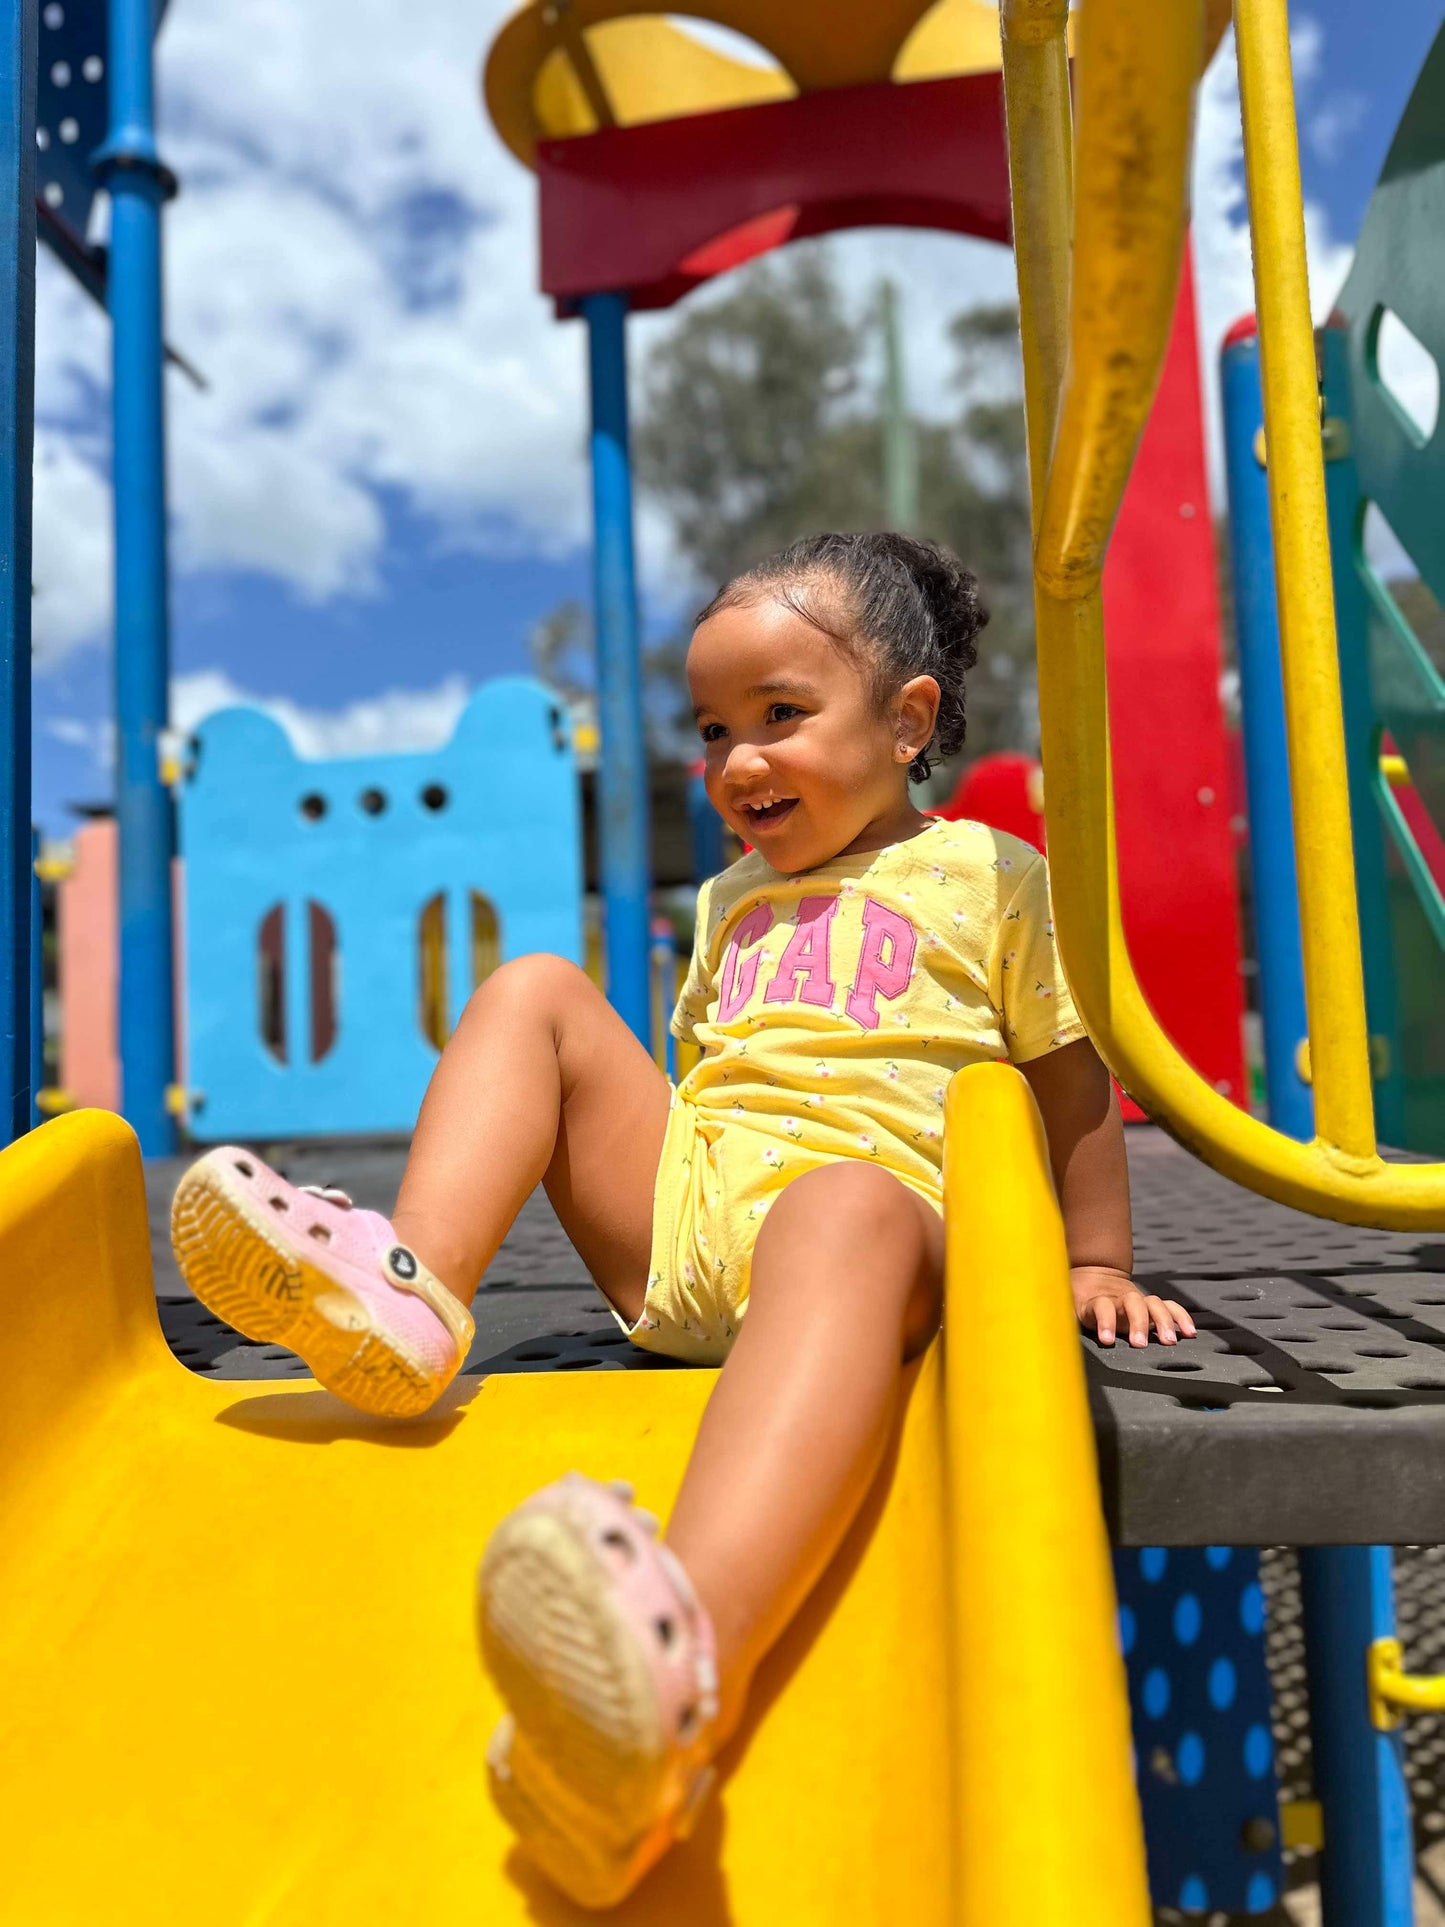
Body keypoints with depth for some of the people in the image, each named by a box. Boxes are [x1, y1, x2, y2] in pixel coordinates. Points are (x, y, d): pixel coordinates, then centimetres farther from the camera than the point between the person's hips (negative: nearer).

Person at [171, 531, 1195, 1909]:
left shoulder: (991, 875, 12)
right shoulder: (731, 900, 28)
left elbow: (1073, 1084, 13)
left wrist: (1093, 1265, 8)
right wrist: (639, 1203, 20)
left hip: (875, 1191, -6)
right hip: (679, 1229, 6)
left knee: (842, 1212, -41)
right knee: (536, 988, 1)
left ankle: (688, 1653, -66)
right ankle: (410, 1284, -21)